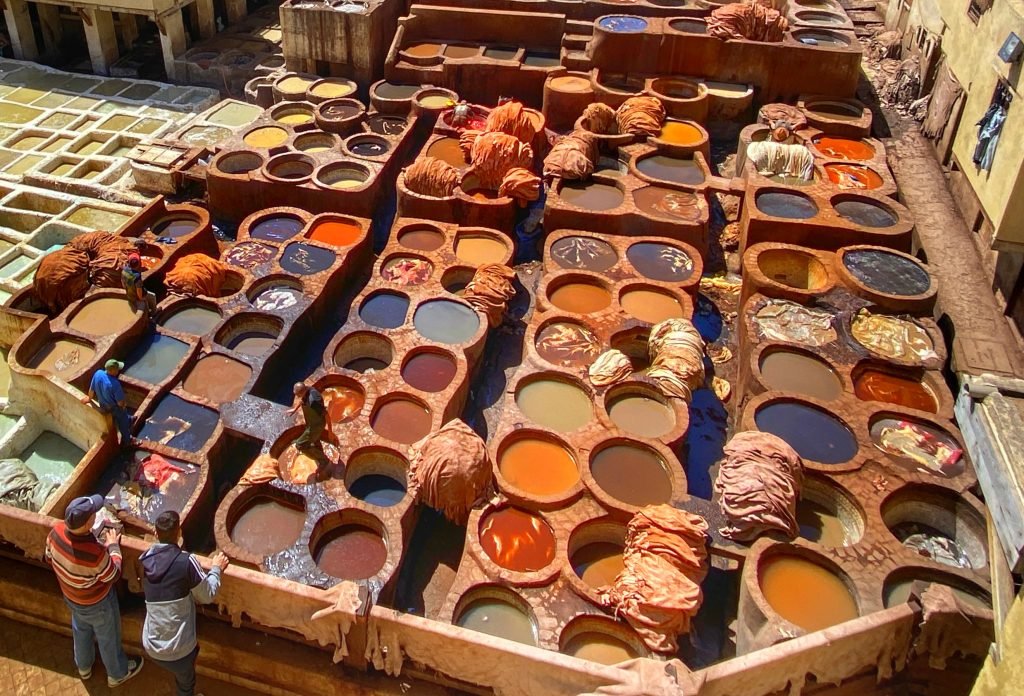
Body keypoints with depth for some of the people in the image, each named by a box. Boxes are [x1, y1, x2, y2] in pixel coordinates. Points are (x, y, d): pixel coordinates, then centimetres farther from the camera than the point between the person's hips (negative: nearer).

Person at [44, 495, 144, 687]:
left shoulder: (56, 531, -28)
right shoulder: (95, 553, -45)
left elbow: (50, 558, -5)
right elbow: (113, 576, -23)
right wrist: (113, 546, -12)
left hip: (70, 596, 6)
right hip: (97, 603, -6)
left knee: (81, 631, 34)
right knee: (108, 638, 23)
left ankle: (84, 667, 61)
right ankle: (117, 674, 50)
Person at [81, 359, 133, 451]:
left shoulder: (98, 373, -25)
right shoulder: (115, 384, -41)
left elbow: (91, 390, -7)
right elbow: (120, 403, -29)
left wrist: (89, 398, 15)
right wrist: (123, 405, -4)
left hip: (103, 406, 6)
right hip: (115, 408, -6)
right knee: (124, 425, 24)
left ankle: (128, 420, 69)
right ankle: (126, 443, 47)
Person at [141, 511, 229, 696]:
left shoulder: (146, 560, -3)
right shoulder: (186, 561, -19)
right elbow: (207, 596, -6)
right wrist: (216, 569, 9)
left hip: (151, 645, 4)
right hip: (177, 648, -4)